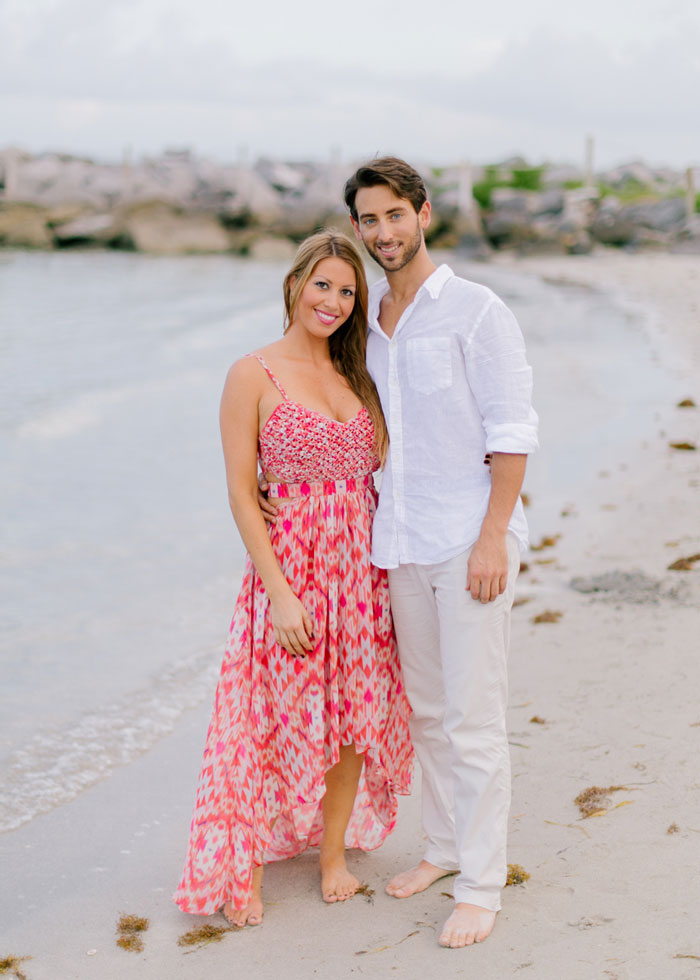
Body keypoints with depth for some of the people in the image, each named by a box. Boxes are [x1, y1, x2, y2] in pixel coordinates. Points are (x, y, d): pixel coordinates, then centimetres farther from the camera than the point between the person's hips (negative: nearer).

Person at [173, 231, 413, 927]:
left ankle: (333, 852, 27)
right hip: (289, 564, -5)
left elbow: (377, 473, 13)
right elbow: (241, 492, -9)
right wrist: (280, 592, -15)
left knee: (354, 715, 10)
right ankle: (244, 864, 20)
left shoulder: (355, 375, 10)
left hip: (361, 569, 5)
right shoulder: (253, 375, -6)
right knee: (277, 720, 2)